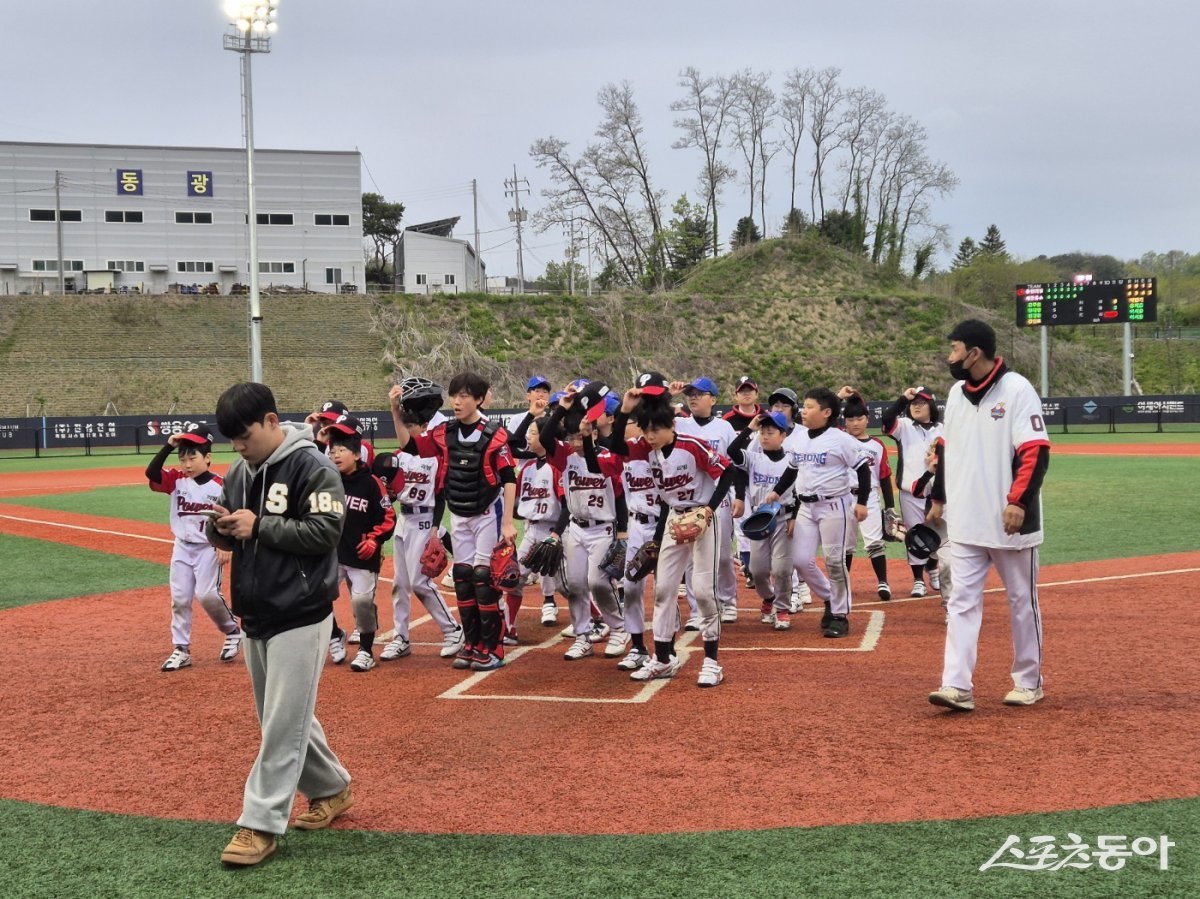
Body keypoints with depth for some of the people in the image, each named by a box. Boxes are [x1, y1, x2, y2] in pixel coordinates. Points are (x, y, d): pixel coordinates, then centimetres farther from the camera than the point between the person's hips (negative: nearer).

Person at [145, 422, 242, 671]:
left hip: (208, 549, -4)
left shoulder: (220, 486, -12)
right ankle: (181, 650, 11)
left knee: (207, 595, -13)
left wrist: (226, 546, -17)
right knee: (179, 598, 4)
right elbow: (151, 473, -18)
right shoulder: (177, 480, -2)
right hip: (182, 547, 5)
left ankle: (233, 631, 12)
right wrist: (168, 446, -24)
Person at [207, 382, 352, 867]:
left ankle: (261, 824, 0)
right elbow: (229, 538, 16)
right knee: (283, 717, 17)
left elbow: (324, 532, -21)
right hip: (255, 616, 8)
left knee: (284, 723, -4)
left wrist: (258, 525, -20)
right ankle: (332, 789, 34)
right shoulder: (239, 472, 9)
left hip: (299, 617, -8)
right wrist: (222, 528, -7)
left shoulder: (312, 467, -13)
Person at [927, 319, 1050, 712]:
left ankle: (1028, 682, 20)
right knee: (962, 602, 0)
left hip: (1009, 521, -6)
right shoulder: (956, 393, 10)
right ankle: (957, 686, -2)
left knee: (1022, 602, 7)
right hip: (965, 522, 6)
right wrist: (938, 497, 19)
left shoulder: (1017, 390, -12)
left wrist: (1018, 502, -24)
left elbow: (1035, 452, -17)